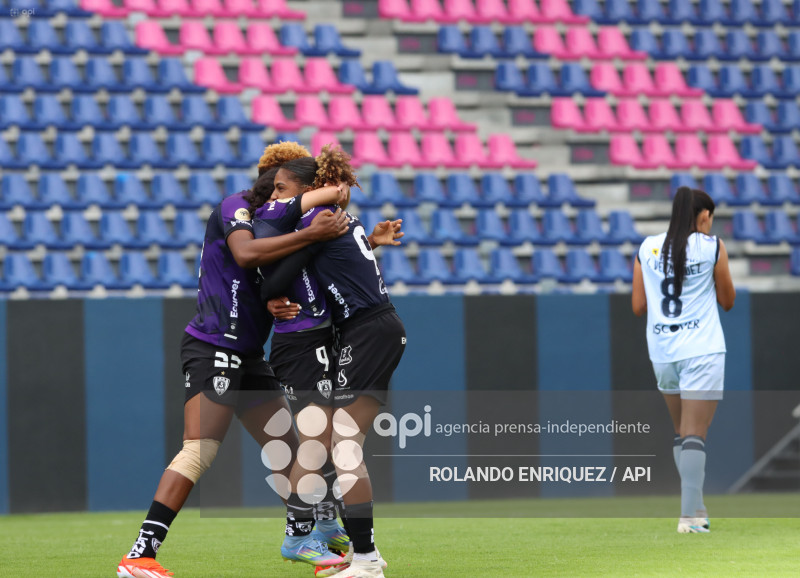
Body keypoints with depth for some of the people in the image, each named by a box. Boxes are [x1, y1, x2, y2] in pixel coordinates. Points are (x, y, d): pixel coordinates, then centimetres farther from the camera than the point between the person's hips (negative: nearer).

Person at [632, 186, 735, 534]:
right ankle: (689, 516, -13)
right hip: (701, 349, -4)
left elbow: (638, 306, 9)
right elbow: (728, 301, 6)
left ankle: (696, 509, 22)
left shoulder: (647, 248, 6)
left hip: (662, 352, 4)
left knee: (682, 432, 18)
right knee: (694, 435, -6)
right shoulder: (711, 247, -3)